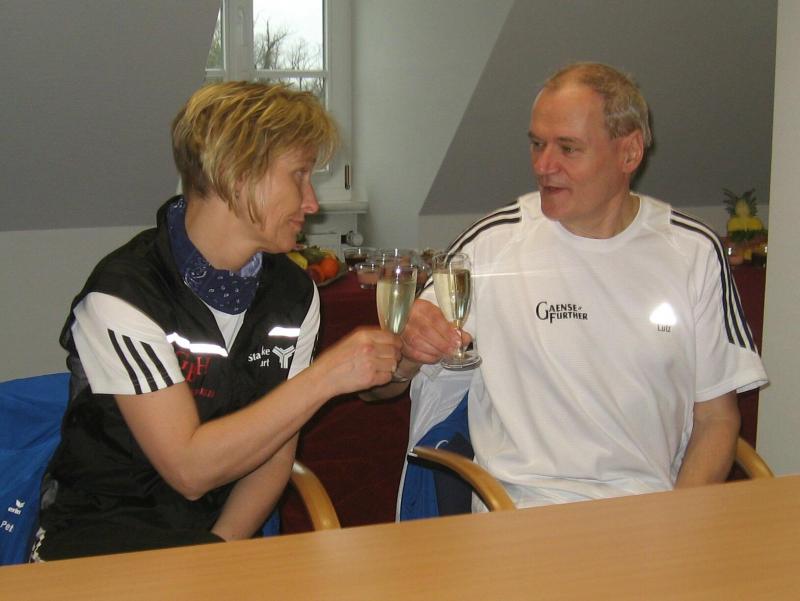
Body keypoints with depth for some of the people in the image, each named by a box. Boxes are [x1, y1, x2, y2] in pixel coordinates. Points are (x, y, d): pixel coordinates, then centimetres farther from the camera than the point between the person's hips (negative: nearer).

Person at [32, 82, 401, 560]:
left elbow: (274, 453, 6)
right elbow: (188, 469, -20)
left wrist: (220, 548, -10)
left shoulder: (295, 293, 4)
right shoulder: (124, 296, -15)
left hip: (224, 536, 6)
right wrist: (324, 378, -20)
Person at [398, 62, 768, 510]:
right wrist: (409, 349, -19)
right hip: (523, 507, -2)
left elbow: (716, 417, 8)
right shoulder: (492, 243, 0)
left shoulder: (695, 252, 5)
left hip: (653, 508, 2)